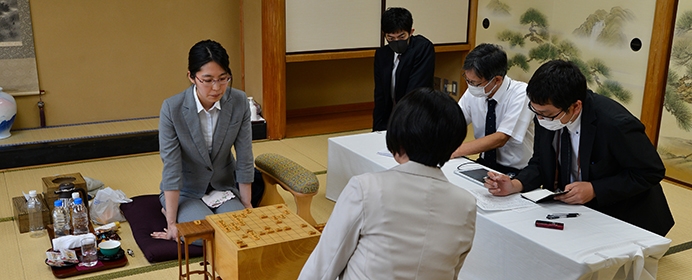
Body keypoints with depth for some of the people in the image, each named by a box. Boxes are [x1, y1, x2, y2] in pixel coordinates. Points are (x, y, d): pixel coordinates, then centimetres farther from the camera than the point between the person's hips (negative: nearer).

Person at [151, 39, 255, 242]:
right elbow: (171, 167, -19)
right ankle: (173, 212, 8)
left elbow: (244, 159, -8)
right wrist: (172, 222, -16)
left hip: (224, 188, 3)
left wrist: (247, 206, -1)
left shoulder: (239, 102, -16)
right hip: (185, 192, -3)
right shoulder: (172, 108, -22)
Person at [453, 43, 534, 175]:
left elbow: (500, 138, -26)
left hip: (516, 171, -5)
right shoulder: (473, 92, -4)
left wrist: (454, 151, -30)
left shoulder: (521, 94, -19)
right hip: (485, 164, 6)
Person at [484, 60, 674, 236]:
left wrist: (594, 189, -24)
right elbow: (541, 163, 2)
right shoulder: (546, 113, -11)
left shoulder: (615, 124, -28)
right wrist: (514, 185, -18)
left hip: (624, 217, -4)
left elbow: (651, 172, -16)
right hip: (571, 207, 5)